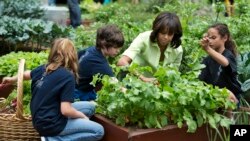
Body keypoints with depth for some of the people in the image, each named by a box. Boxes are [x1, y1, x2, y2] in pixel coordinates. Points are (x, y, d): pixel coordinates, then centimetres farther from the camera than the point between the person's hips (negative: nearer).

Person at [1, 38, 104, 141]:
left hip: (40, 118, 8)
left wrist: (12, 79, 45)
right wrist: (82, 116, -3)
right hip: (50, 123, -8)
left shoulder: (45, 68, 2)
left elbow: (27, 74, 24)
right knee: (98, 131, -8)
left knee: (90, 107, 14)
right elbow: (66, 110, -23)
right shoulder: (68, 76, -20)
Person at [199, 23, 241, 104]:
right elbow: (201, 80, 1)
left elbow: (225, 63, -40)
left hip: (230, 96, -4)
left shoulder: (229, 55, -12)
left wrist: (207, 49, -56)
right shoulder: (208, 59, 5)